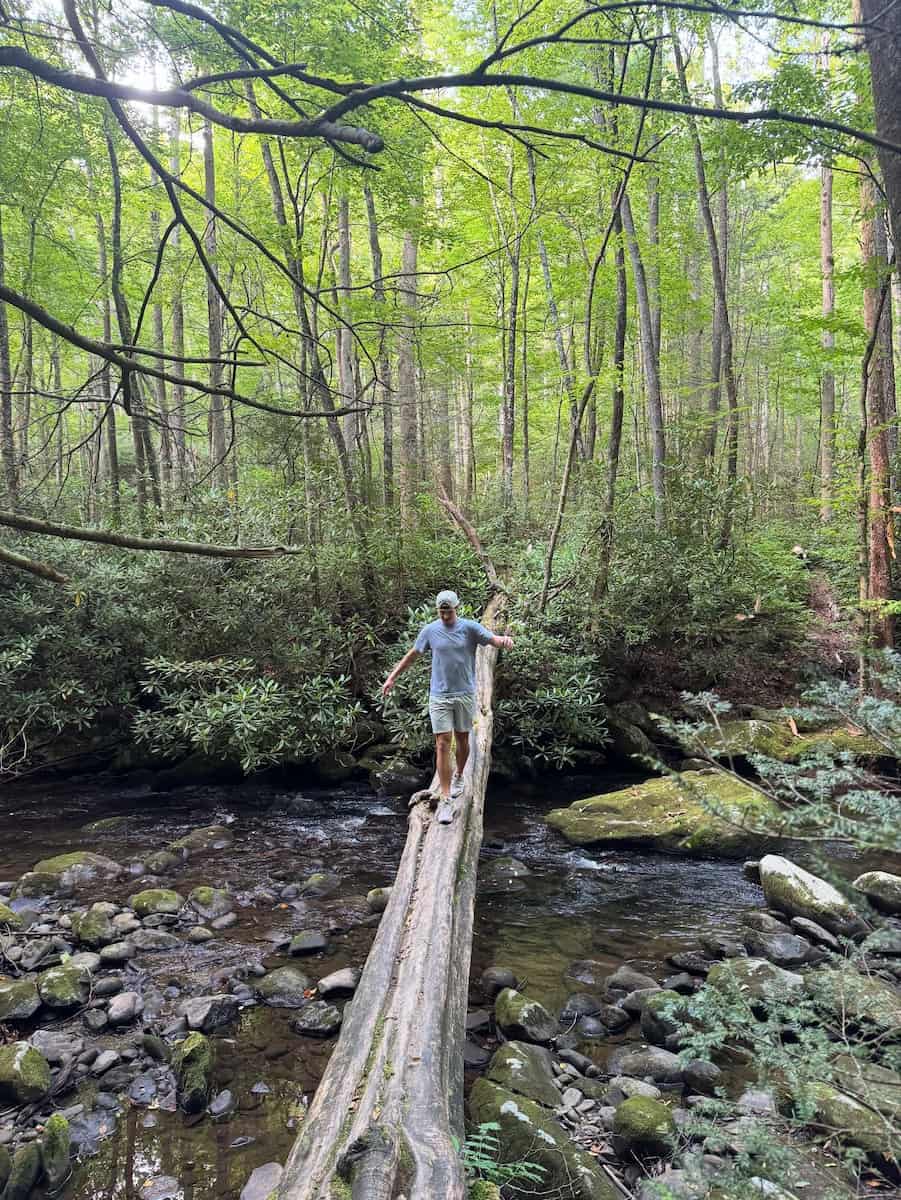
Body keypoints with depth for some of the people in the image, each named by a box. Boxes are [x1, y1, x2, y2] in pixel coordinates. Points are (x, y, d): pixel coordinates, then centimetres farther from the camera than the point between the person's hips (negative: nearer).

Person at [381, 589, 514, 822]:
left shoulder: (470, 628, -4)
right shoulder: (429, 631, 1)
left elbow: (493, 639, -17)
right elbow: (412, 655, 12)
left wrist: (504, 640, -41)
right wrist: (392, 678, 11)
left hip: (465, 695, 0)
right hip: (439, 696, 0)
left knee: (462, 740, 14)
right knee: (442, 745, -6)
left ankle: (458, 777, 42)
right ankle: (445, 801, -5)